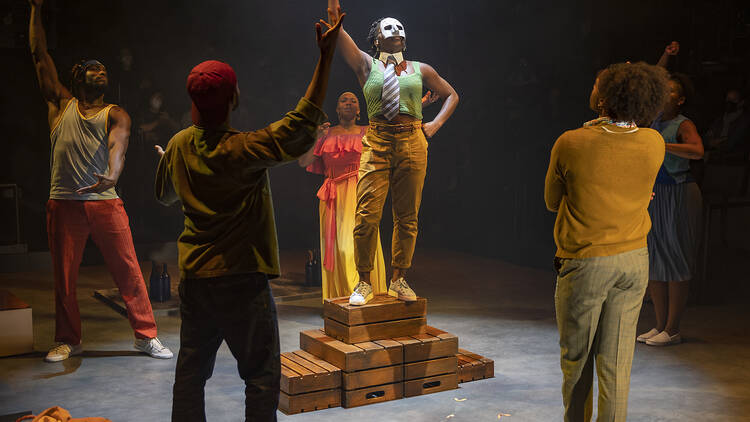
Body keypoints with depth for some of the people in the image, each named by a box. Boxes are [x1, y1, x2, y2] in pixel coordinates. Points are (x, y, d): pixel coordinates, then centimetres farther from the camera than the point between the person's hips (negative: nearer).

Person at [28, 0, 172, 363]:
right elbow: (39, 56, 12)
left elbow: (118, 143, -14)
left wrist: (112, 175, -35)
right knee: (64, 278, 8)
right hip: (63, 204, 1)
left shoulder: (116, 114, 8)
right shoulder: (62, 105, 13)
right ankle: (68, 340, 24)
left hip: (105, 202, -1)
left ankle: (146, 336, 8)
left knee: (129, 272, -2)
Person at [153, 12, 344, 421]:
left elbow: (165, 195, 20)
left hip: (193, 279, 7)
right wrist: (326, 59, -24)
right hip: (242, 281, -6)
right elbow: (301, 125, -23)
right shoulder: (243, 150, -17)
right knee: (262, 376, 5)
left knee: (191, 372, 15)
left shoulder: (179, 146, 3)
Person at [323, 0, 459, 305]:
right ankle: (364, 282, 3)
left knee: (407, 217, 3)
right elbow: (337, 29, 1)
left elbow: (451, 95, 25)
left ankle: (399, 280, 16)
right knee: (367, 215, -10)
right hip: (377, 143, -2)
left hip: (412, 145, 2)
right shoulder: (367, 65, 11)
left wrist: (436, 124, 11)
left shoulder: (420, 70, 16)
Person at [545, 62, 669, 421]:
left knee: (576, 353, 14)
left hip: (585, 262, -3)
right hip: (635, 258, 4)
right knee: (616, 356, 11)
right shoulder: (654, 144, -6)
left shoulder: (570, 143, -16)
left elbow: (552, 201, 0)